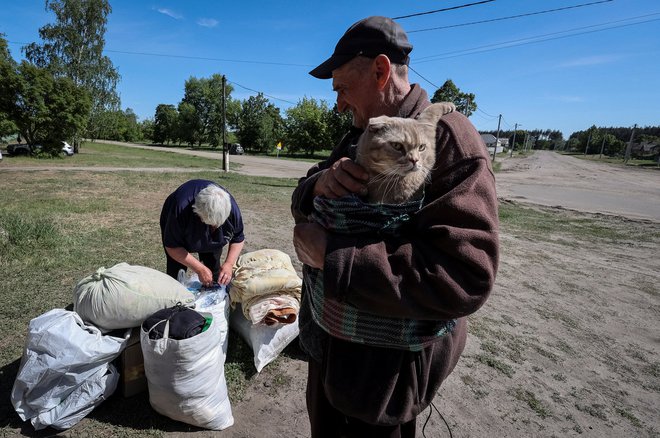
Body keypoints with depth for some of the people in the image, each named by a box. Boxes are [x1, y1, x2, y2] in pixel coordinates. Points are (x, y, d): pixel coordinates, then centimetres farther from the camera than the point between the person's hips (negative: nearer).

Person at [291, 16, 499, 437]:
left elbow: (465, 277, -31)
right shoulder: (358, 138, 4)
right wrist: (318, 184, -19)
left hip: (386, 362, -7)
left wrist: (330, 255, -29)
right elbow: (303, 205, 6)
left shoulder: (448, 138, -22)